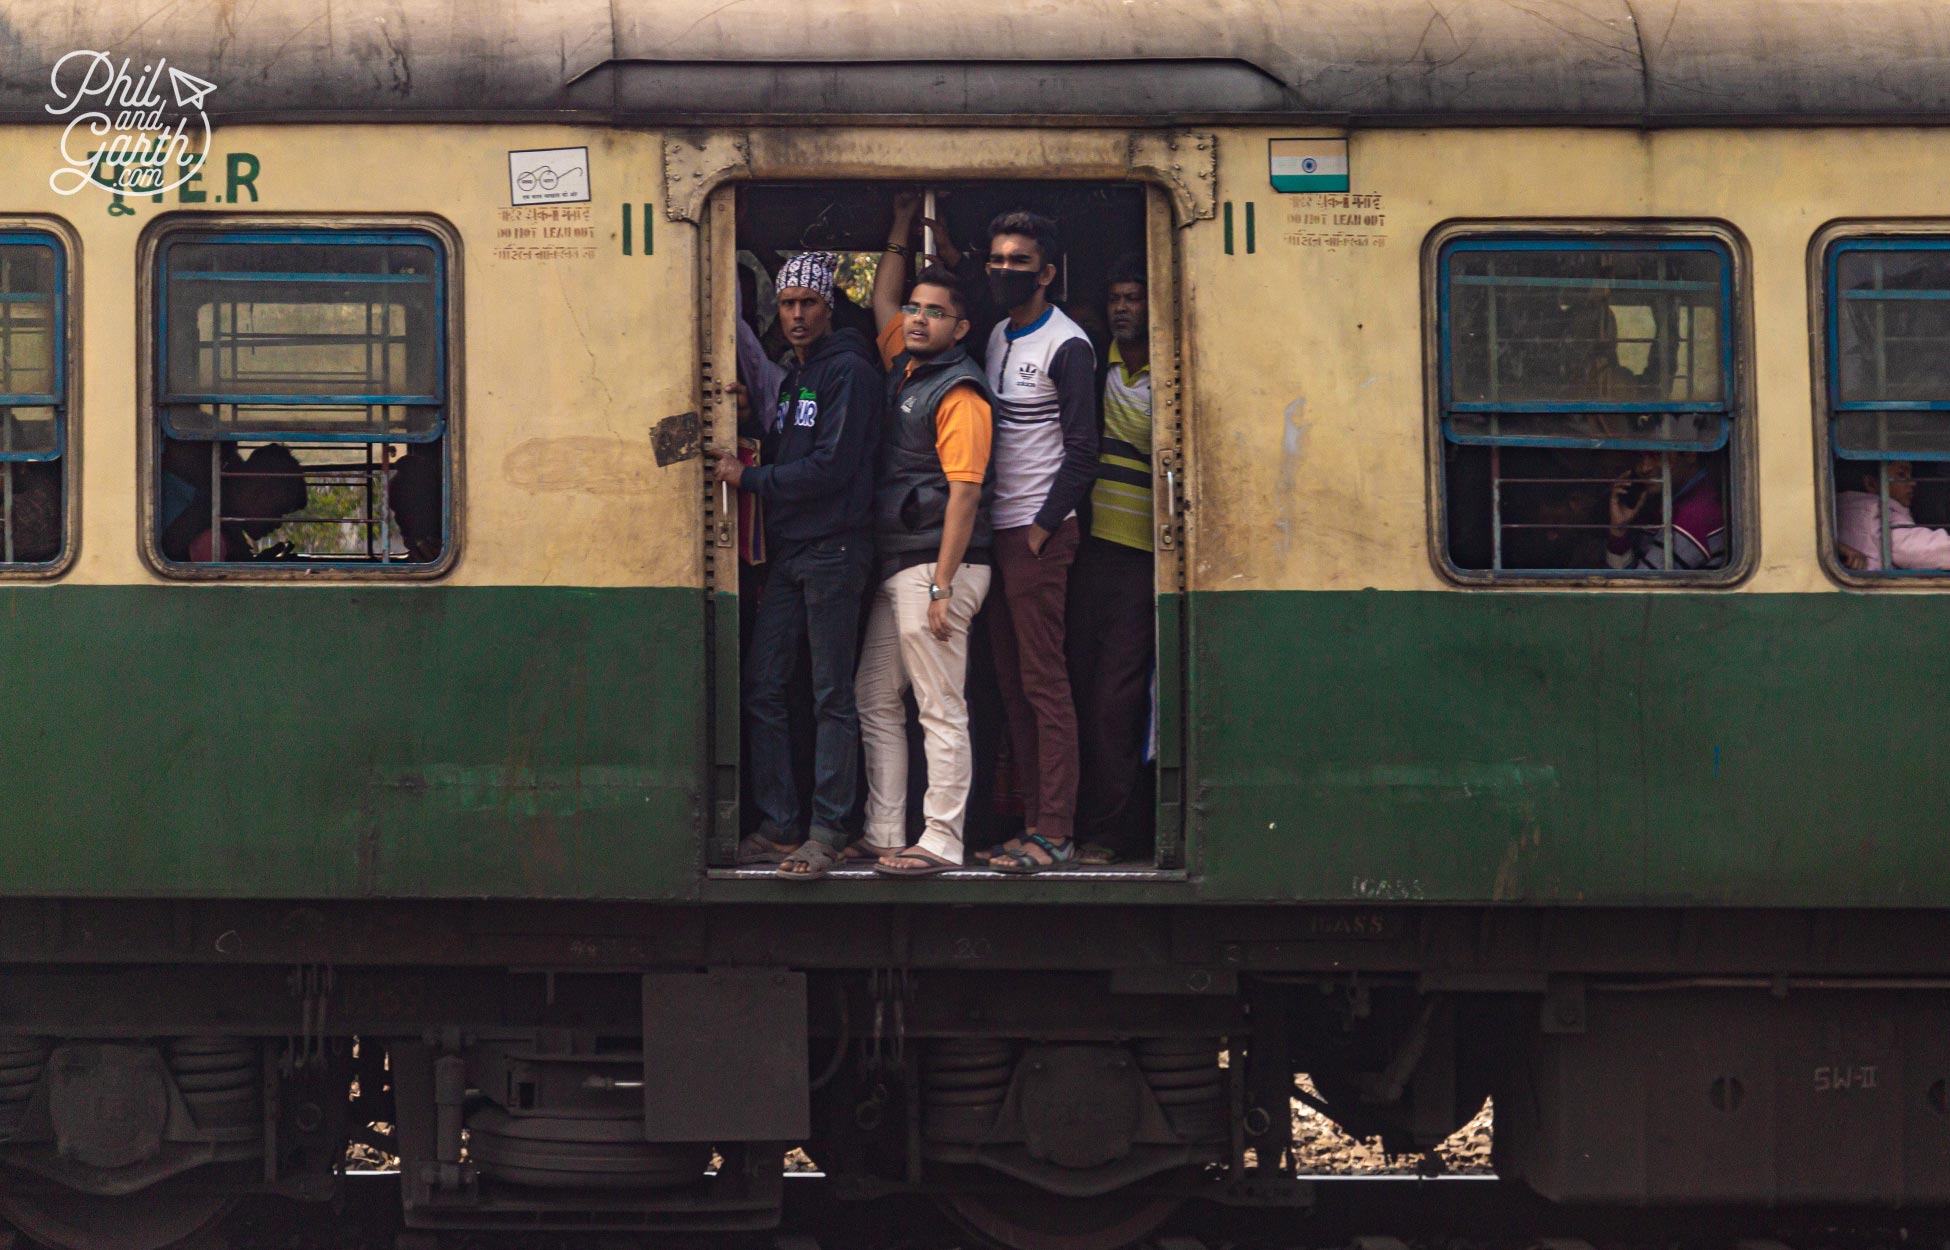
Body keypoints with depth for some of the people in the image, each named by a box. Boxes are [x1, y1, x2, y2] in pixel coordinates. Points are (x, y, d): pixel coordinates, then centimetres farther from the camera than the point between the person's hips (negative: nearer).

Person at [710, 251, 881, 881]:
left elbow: (830, 467, -16)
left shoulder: (847, 370, -9)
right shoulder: (794, 375, 19)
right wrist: (750, 463, 4)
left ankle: (826, 831, 1)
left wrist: (748, 478, -11)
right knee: (762, 687, 5)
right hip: (788, 550, 9)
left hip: (834, 550, -9)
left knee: (832, 697, -3)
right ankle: (778, 826, 10)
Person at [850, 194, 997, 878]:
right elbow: (882, 301, 33)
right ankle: (883, 834, 18)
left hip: (938, 566, -10)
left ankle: (941, 843, -6)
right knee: (875, 701, 13)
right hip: (894, 566, 10)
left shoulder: (959, 393, -11)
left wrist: (941, 587, -21)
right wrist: (901, 229, 28)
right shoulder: (903, 368, 14)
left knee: (941, 709, -7)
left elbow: (965, 493, -17)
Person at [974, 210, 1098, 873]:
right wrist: (990, 529, 10)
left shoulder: (1066, 347, -9)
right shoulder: (997, 337, 15)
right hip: (996, 530, 8)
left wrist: (1040, 530, -13)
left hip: (1039, 532, -8)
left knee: (1045, 682, -7)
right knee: (1012, 683, 7)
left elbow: (1081, 453, -12)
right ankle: (1033, 818, 10)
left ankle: (1055, 832, -7)